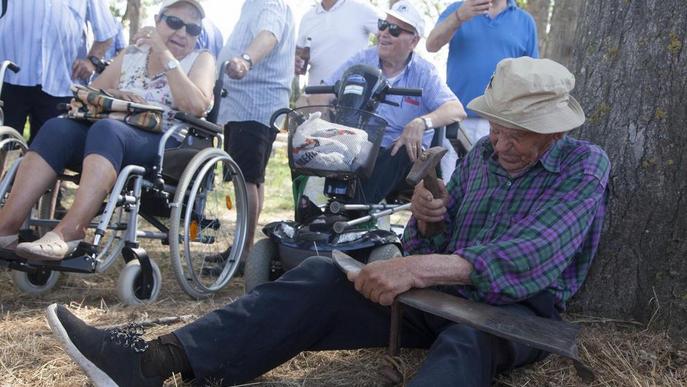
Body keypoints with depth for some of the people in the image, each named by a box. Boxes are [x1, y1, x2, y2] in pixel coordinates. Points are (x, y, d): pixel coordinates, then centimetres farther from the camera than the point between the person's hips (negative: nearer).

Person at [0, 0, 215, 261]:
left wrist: (165, 55, -10)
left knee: (106, 128, -35)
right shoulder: (131, 56, 21)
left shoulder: (201, 60, 10)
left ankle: (69, 231, -46)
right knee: (57, 128, -25)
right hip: (111, 137, 5)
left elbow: (196, 107, -10)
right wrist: (112, 94, -2)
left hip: (166, 151, -4)